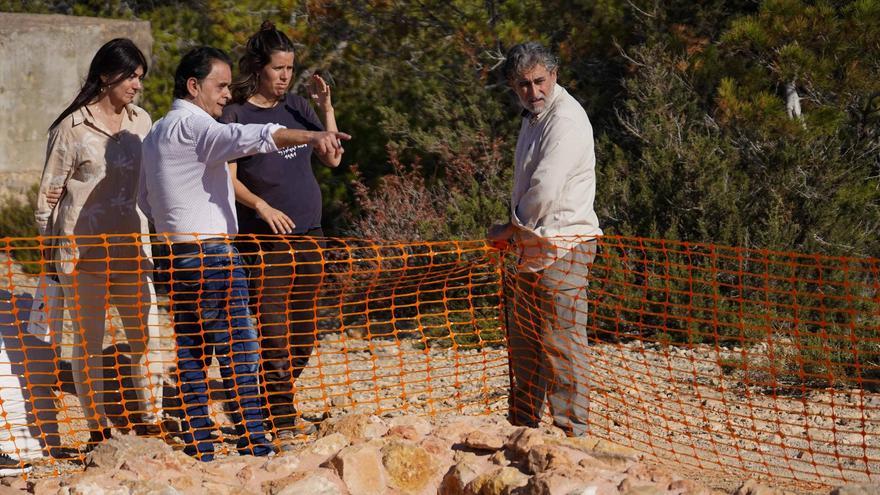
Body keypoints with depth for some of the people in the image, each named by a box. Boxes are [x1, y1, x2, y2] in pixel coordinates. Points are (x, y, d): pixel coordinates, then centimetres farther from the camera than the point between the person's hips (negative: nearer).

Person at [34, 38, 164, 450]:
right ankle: (97, 429, 12)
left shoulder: (140, 122, 6)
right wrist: (51, 253, -2)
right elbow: (49, 193, -2)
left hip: (131, 247, 4)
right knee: (88, 341, 3)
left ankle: (148, 420, 14)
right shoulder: (72, 128, -7)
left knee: (145, 336, 3)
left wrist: (152, 239, 7)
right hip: (83, 250, -4)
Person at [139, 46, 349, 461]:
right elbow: (247, 137, -30)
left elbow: (147, 199, 27)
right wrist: (311, 137, -41)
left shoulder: (156, 133, 19)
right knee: (240, 351, -4)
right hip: (211, 253, -9)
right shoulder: (191, 125, -12)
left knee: (191, 353, 10)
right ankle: (254, 445, -3)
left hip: (177, 253, 9)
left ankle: (198, 449, 11)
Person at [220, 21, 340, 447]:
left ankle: (279, 408, 24)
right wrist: (262, 206, -24)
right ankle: (279, 420, -3)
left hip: (307, 233, 6)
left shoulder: (297, 107, 11)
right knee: (271, 332, -8)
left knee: (303, 333, 10)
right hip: (263, 237, -6)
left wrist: (326, 105, 2)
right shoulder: (237, 115, -5)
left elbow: (333, 158, 11)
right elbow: (228, 178, -9)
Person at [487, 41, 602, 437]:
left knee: (561, 342, -9)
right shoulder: (534, 117, 16)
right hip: (534, 246, 10)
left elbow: (545, 191, -22)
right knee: (524, 340, 15)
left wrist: (508, 230, -8)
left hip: (562, 248, -10)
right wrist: (515, 233, 13)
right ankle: (522, 428, 25)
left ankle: (571, 431, -5)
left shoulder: (565, 119, -16)